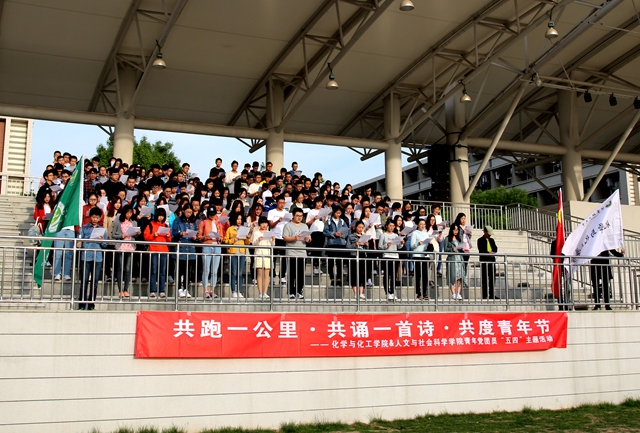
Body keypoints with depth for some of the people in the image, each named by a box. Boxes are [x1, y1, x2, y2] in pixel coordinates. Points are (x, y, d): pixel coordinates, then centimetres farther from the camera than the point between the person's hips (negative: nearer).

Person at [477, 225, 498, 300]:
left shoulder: (491, 240, 19)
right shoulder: (480, 240, 0)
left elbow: (495, 248, 10)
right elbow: (481, 250, -11)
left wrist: (493, 252, -10)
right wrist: (489, 253, -20)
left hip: (492, 261, 6)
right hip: (484, 261, -6)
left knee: (492, 278, 5)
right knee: (485, 279, -3)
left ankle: (492, 295, 10)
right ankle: (485, 295, -1)